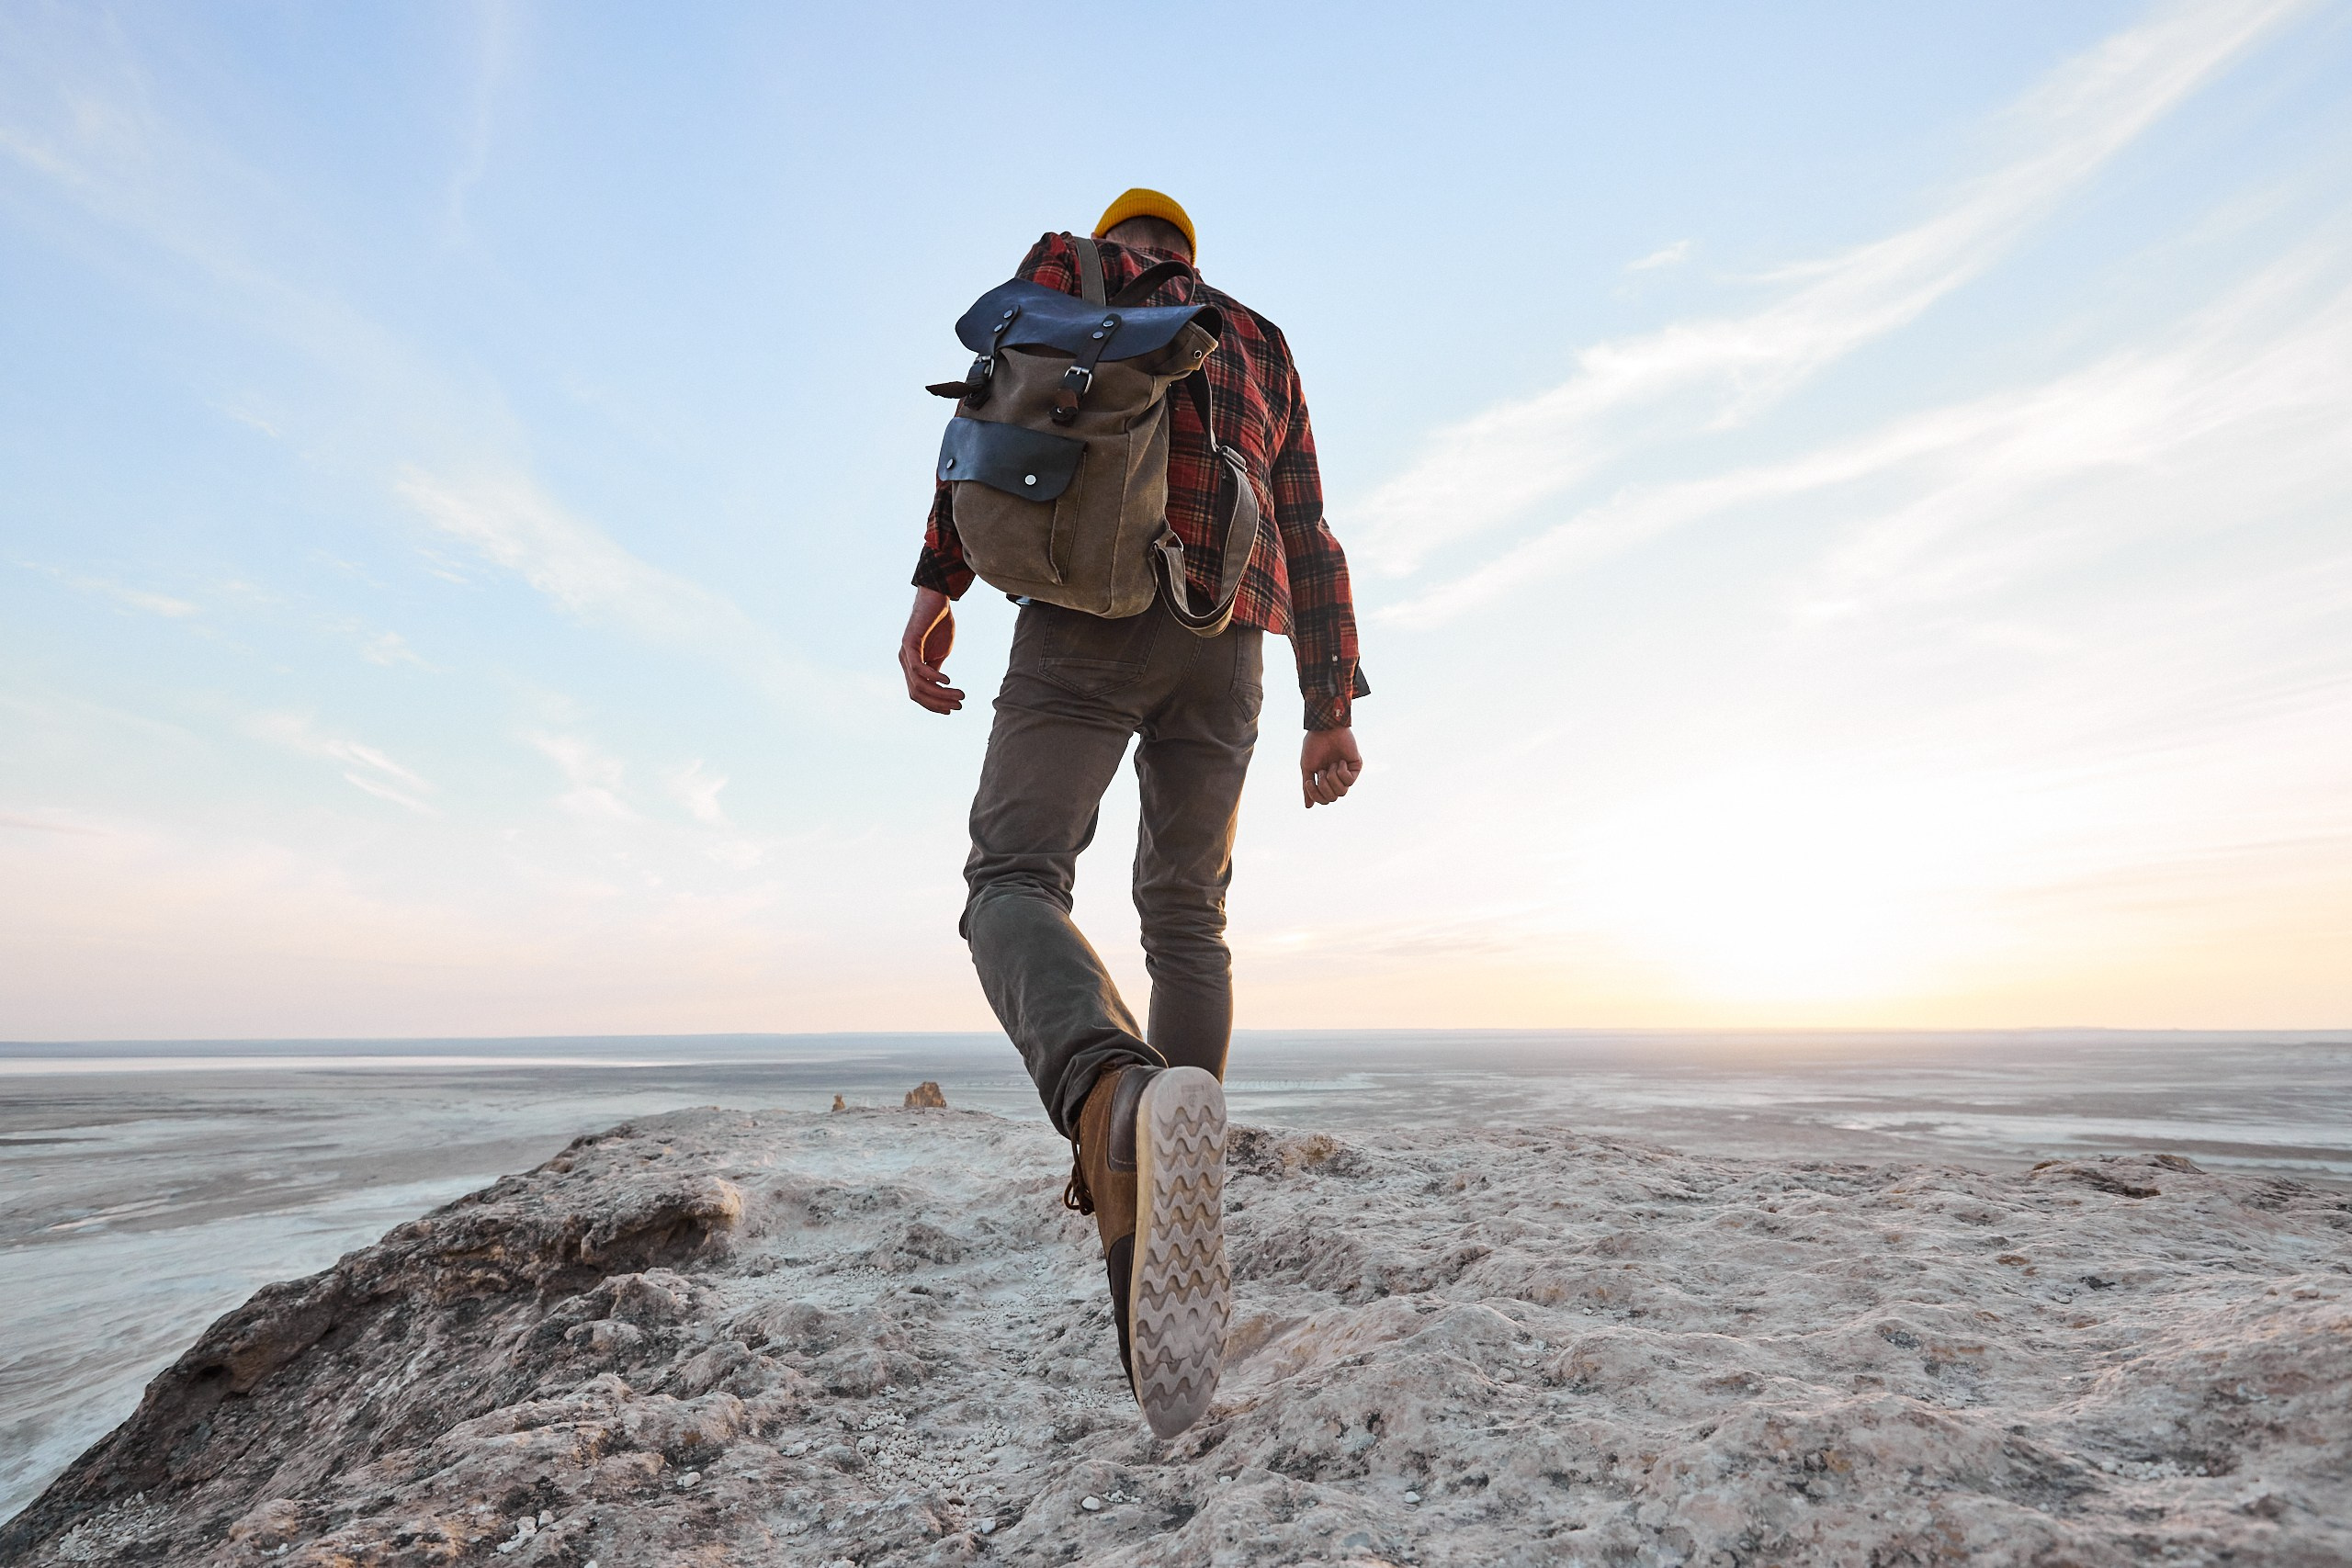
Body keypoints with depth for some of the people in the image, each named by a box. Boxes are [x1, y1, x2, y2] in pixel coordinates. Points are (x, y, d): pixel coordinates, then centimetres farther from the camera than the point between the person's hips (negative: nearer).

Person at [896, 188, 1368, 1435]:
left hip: (1091, 604, -4)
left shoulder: (1065, 268, 22)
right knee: (1186, 913, 12)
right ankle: (1155, 1191, 10)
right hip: (1226, 636, 4)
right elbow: (1308, 538, 18)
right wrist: (1334, 709, 12)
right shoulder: (1265, 349, 30)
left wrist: (935, 585, -6)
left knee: (1015, 883, -13)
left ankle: (1119, 1102, -46)